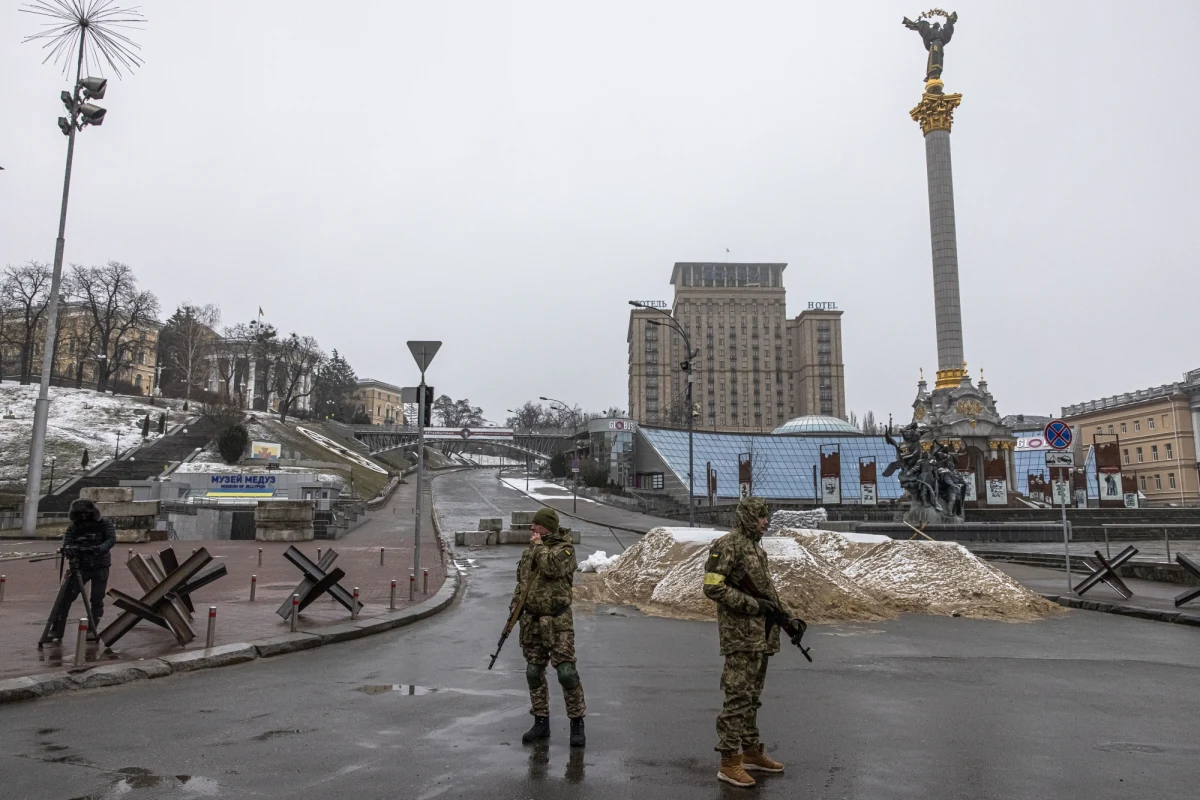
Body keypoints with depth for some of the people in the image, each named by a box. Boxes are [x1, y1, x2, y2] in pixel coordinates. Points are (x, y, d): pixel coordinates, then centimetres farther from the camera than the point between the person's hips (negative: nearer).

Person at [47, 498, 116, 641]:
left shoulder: (105, 524, -2)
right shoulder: (73, 527, 3)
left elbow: (111, 539, -14)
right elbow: (66, 544, -6)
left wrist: (100, 549, -34)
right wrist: (69, 550, -30)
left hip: (100, 567, -2)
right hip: (79, 567, 2)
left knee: (97, 600, 1)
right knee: (64, 597, -7)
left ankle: (93, 629, 13)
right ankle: (56, 629, 2)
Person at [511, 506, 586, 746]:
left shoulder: (565, 549, -8)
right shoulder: (530, 550, 13)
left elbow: (552, 567, -28)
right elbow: (520, 580, 22)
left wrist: (539, 546, -14)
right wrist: (514, 606, 11)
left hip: (557, 621, -7)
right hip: (531, 621, 7)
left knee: (566, 672, -8)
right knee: (534, 672, 10)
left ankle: (577, 723, 5)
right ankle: (541, 722, 22)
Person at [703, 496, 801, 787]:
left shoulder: (757, 547, 16)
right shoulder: (727, 545, -12)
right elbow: (713, 587, -19)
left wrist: (790, 616, 15)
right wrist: (753, 605, -18)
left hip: (761, 637, 9)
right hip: (740, 636, -9)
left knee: (752, 697, 15)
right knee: (737, 698, -6)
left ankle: (751, 752, 25)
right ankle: (729, 763, 1)